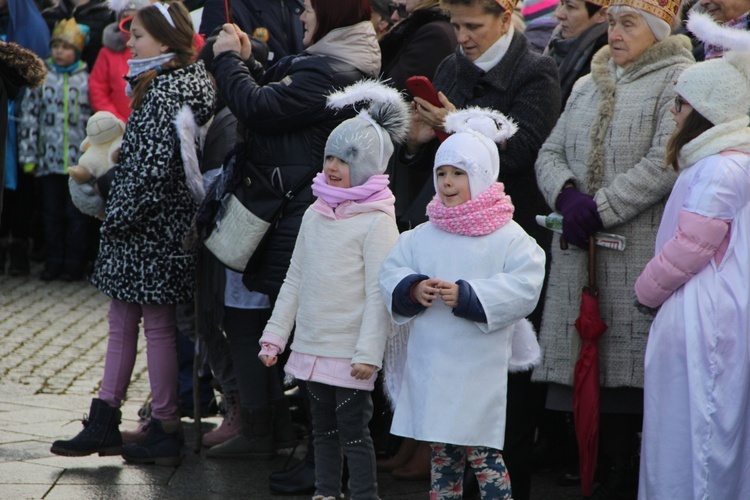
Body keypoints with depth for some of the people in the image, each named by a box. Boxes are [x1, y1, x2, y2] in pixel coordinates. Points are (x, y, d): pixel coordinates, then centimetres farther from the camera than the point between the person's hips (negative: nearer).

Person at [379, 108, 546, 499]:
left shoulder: (508, 238, -7)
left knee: (482, 452, -4)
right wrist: (413, 288, -13)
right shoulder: (422, 235, 9)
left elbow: (524, 289, -17)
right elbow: (391, 272, 9)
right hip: (430, 365, 5)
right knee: (440, 451, 13)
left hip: (479, 368, -5)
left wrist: (467, 297, -24)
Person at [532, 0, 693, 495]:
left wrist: (600, 208, -14)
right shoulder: (587, 87, 21)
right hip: (583, 253, 6)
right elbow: (550, 152, 16)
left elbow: (666, 162, -13)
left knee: (638, 375, -9)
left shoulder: (678, 80, -2)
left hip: (644, 254, -6)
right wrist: (567, 196, -5)